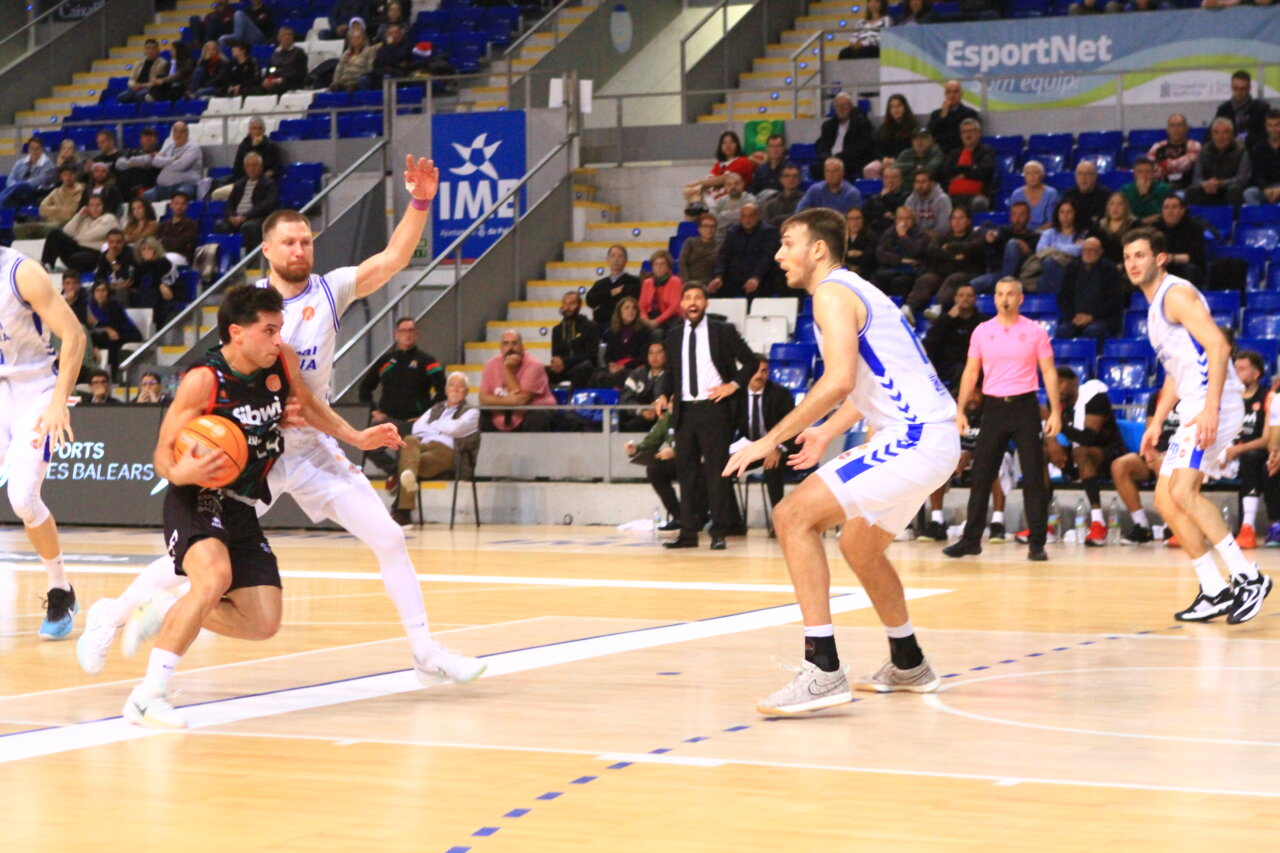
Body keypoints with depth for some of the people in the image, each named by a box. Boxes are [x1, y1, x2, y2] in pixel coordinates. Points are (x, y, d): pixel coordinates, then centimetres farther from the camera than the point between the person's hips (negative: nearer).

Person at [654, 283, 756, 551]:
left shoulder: (723, 331, 2)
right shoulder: (674, 336, 13)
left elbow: (750, 361, 5)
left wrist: (733, 385, -7)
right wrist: (663, 395, 0)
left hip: (713, 408, -4)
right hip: (684, 410, 4)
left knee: (716, 470, -5)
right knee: (686, 471, 5)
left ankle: (719, 533, -2)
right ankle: (688, 532, 10)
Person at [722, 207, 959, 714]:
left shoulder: (832, 292, -8)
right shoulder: (854, 290, 23)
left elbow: (839, 381, -22)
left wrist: (772, 439, -17)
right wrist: (826, 433, 33)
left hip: (915, 435, -11)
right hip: (932, 434, 11)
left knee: (794, 516, -15)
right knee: (859, 545, 28)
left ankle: (822, 672, -21)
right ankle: (908, 666, 42)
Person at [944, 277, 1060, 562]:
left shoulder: (1034, 331, 2)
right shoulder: (982, 331, 7)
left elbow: (1048, 372, 2)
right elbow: (971, 372, 11)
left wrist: (1056, 411, -7)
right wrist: (960, 410, 3)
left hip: (1024, 405, -2)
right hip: (993, 407, 2)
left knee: (1033, 476, -3)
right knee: (981, 476, 2)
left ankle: (1037, 543, 2)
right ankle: (971, 539, 9)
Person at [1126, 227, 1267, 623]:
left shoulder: (1176, 294, -8)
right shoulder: (1156, 307, 22)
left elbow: (1219, 346, -19)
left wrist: (1210, 409, -27)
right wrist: (1156, 422, 22)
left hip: (1214, 405, -11)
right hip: (1194, 410, 11)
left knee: (1183, 491, -22)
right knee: (1166, 499, 7)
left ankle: (1248, 577, -19)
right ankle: (1215, 592, 8)